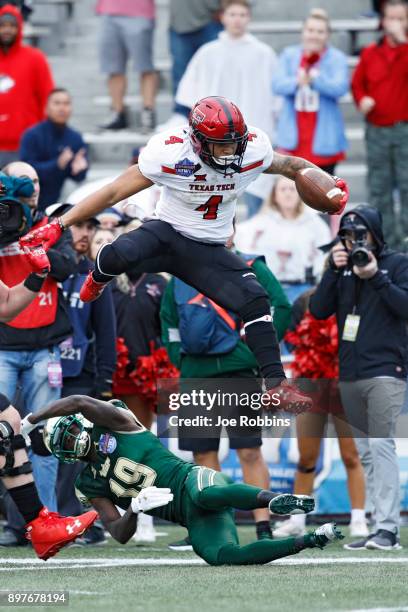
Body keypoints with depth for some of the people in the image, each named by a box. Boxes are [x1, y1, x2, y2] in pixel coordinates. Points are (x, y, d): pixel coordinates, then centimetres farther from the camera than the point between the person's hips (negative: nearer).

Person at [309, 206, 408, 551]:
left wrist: (376, 277, -17)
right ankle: (380, 528, 9)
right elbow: (318, 310, 5)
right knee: (366, 453, 6)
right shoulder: (345, 269, 14)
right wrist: (334, 271, -5)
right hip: (349, 376, 6)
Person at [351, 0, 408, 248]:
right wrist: (362, 100, -1)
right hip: (377, 131, 4)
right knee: (379, 190, 8)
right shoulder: (370, 53, 9)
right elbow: (357, 83, 19)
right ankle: (386, 242, 15)